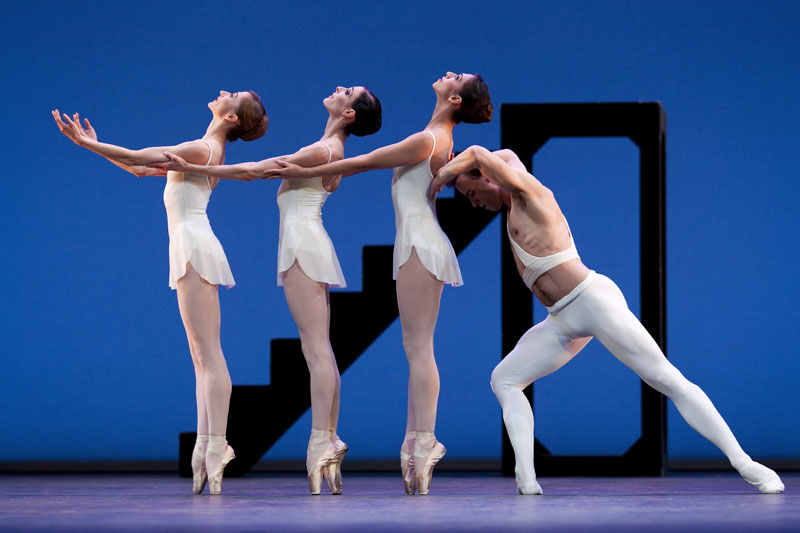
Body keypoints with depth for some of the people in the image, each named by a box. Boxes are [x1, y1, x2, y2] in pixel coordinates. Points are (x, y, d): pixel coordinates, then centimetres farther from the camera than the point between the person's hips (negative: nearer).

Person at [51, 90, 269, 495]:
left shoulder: (200, 149, -9)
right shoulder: (210, 151, 19)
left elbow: (138, 157, -14)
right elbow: (141, 168, 26)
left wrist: (86, 143, -9)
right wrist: (95, 145, 26)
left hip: (193, 246, -10)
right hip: (193, 248, 10)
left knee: (207, 354, -12)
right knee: (203, 355, 6)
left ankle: (215, 447, -15)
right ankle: (207, 447, 6)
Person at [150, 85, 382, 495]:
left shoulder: (323, 150, -11)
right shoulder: (331, 150, 19)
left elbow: (256, 170, -13)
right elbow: (262, 171, 26)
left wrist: (192, 168, -12)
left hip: (302, 242, -10)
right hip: (306, 242, 10)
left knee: (315, 347, -13)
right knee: (319, 349, 6)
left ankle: (322, 442, -17)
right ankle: (328, 439, 4)